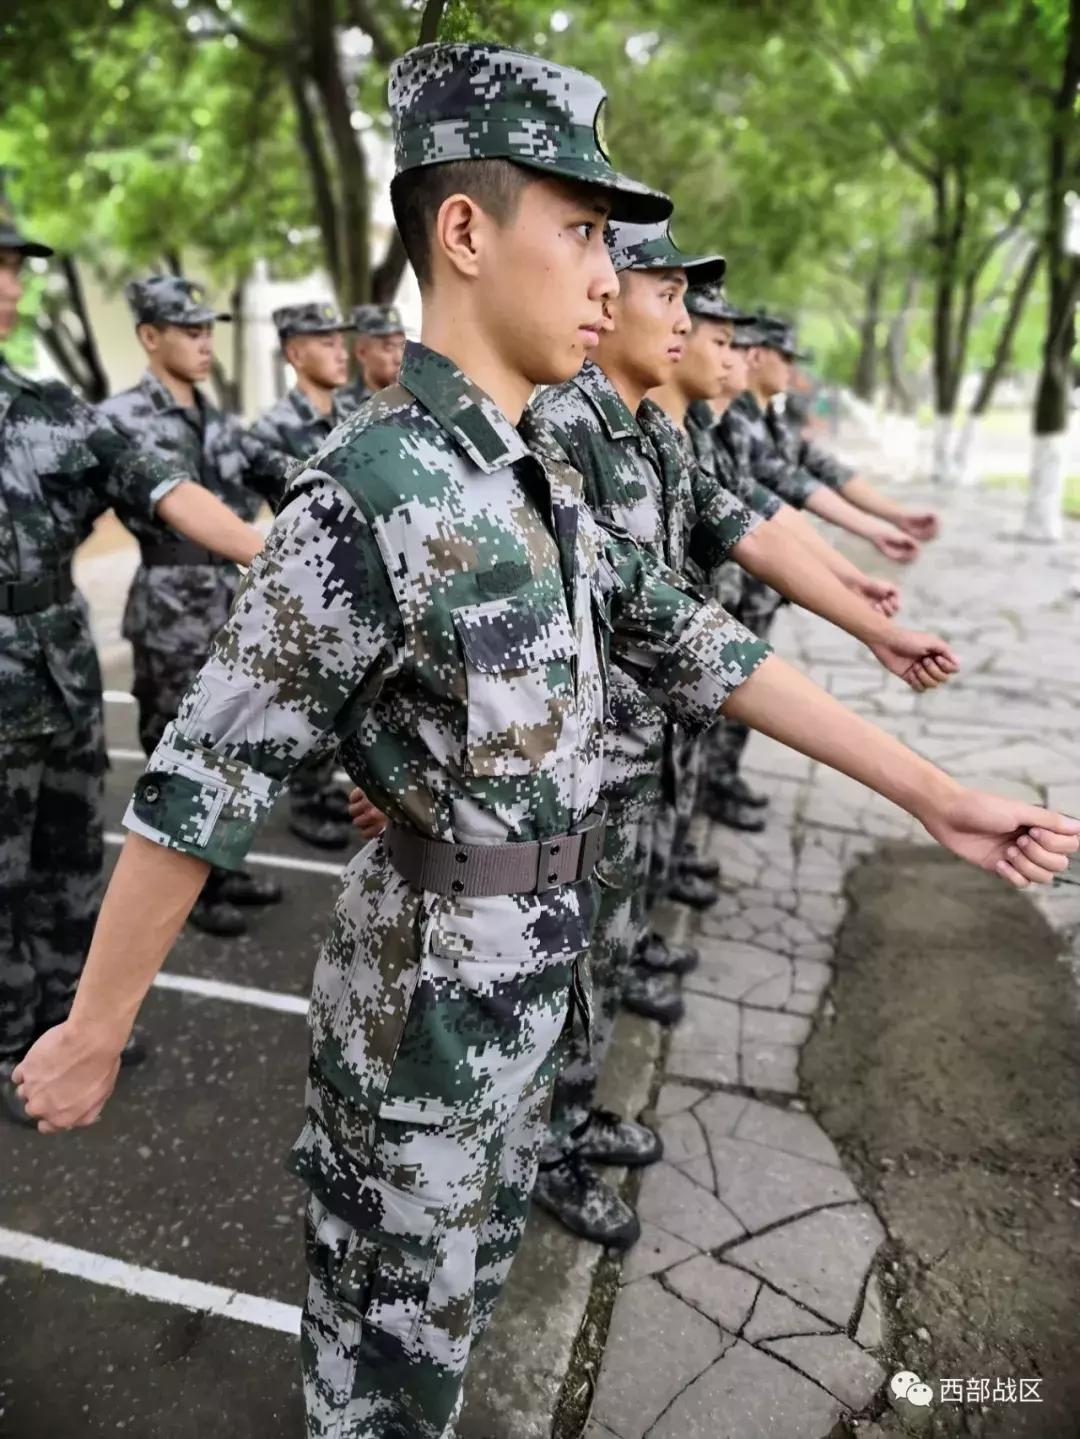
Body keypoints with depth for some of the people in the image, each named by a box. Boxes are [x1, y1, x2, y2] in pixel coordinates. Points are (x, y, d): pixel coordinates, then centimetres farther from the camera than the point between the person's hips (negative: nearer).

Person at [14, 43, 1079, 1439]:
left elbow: (687, 640, 3)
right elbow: (199, 782, -22)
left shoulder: (538, 475, 3)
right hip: (430, 996, -8)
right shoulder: (371, 494, -25)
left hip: (528, 975, 8)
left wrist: (931, 791, 3)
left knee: (465, 1276, 29)